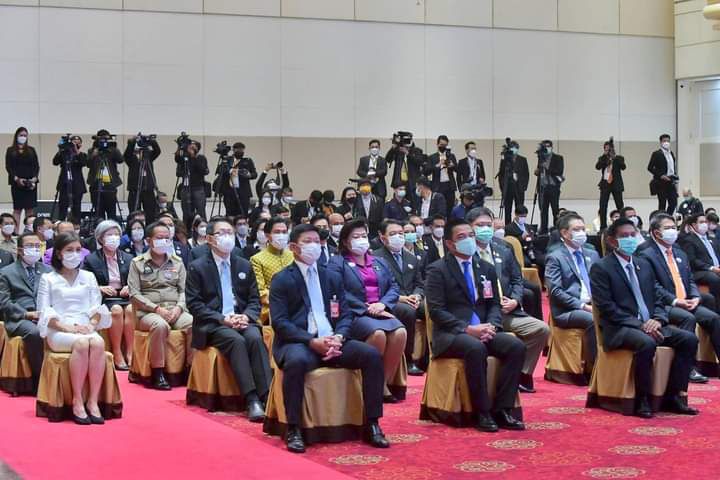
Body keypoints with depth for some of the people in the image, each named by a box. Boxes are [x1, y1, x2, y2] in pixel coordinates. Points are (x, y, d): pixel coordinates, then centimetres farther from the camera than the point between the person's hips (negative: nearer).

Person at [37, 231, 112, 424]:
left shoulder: (88, 277, 20)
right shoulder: (48, 279, 10)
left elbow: (97, 307, 13)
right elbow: (45, 313, 1)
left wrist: (91, 325, -8)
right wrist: (67, 327, -14)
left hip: (86, 329, 3)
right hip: (58, 331, -3)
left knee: (98, 342, -33)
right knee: (81, 343, -36)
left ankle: (93, 401, -33)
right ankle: (77, 401, -32)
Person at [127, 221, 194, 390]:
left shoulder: (177, 262, 16)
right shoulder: (137, 263, 6)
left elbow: (183, 290, 12)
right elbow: (134, 294, -2)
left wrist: (179, 307, -9)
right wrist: (157, 308, -13)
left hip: (175, 311, 3)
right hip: (148, 312, -3)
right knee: (160, 325, -38)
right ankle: (157, 373, -28)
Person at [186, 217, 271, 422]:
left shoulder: (244, 265, 15)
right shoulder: (197, 267, 3)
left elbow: (254, 300, 13)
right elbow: (194, 304, -4)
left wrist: (246, 316, -10)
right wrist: (222, 319, -16)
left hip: (242, 320, 3)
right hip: (212, 325, -3)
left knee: (255, 338, -30)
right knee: (236, 341, -33)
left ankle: (267, 395, -38)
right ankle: (252, 399, -39)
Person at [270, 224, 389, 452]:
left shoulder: (333, 277, 18)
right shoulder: (281, 280, 3)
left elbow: (345, 315, 13)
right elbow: (279, 322, -7)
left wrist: (338, 337, -11)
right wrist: (312, 342, -20)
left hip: (331, 340, 5)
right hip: (297, 342, -5)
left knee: (372, 355, -19)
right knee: (296, 361, -39)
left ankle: (372, 424, -12)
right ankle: (293, 429, -26)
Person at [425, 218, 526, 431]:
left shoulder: (486, 269, 16)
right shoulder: (437, 270, -2)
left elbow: (494, 304, 14)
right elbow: (436, 311, -10)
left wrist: (491, 326, -9)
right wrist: (467, 329, -20)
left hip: (482, 331, 5)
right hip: (450, 334, -5)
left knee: (517, 346, -21)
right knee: (476, 348, -37)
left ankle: (502, 409, -17)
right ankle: (482, 413, -26)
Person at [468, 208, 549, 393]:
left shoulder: (504, 249, 17)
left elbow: (517, 280, 20)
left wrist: (515, 300, -1)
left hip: (507, 311, 6)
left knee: (542, 329, -11)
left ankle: (522, 376, 3)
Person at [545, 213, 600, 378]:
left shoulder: (592, 255, 21)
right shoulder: (555, 258, 1)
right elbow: (555, 291, -9)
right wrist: (582, 306, -17)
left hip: (592, 307, 5)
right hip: (567, 311, -5)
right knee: (592, 320, -35)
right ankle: (591, 369, -25)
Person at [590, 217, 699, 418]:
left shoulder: (643, 265, 19)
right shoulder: (601, 268, -3)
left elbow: (657, 299, 18)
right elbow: (607, 308, -11)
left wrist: (657, 320, -5)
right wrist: (639, 325, -18)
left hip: (649, 325, 7)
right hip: (619, 329, -7)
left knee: (689, 339, -13)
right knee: (646, 343, -37)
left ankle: (673, 396, -6)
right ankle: (641, 400, -20)